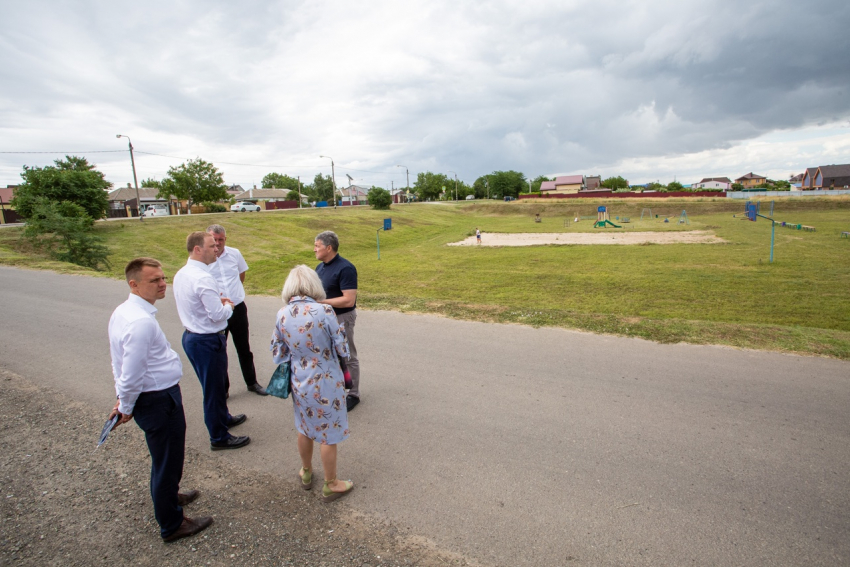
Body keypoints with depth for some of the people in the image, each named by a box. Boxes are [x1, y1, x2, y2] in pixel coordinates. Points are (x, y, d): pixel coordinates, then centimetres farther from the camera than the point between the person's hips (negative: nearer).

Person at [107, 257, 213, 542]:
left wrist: (123, 399, 16)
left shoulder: (122, 311, 3)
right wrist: (126, 407, -9)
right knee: (167, 460, 10)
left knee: (163, 456, 31)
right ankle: (171, 525, 31)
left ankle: (166, 495, 56)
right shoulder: (141, 322, -29)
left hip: (147, 398, 10)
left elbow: (122, 363, 11)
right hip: (159, 400, -10)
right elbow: (131, 375, -26)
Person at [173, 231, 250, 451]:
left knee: (213, 385, 27)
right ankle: (219, 437, 23)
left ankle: (224, 418, 48)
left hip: (191, 336, 10)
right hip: (208, 341, -9)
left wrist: (218, 301, 6)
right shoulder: (203, 278, -25)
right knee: (213, 389, 6)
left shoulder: (181, 274, 5)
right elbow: (218, 315, -25)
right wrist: (228, 306, -5)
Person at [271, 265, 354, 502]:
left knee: (305, 429, 25)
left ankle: (306, 473, 46)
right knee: (328, 434, 13)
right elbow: (342, 349, -15)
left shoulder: (282, 314, -8)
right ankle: (331, 485, 30)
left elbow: (278, 353, 1)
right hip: (326, 382, -5)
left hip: (299, 382, 5)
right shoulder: (323, 311, -22)